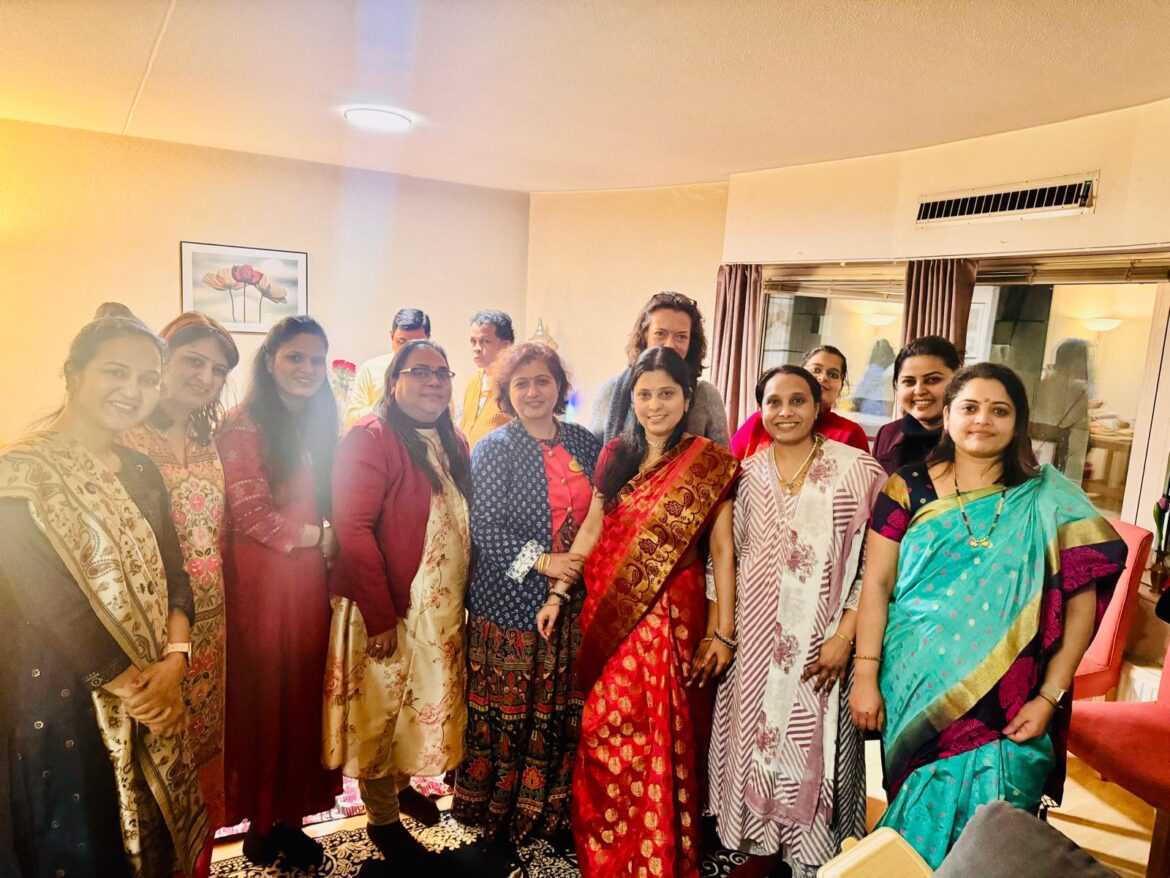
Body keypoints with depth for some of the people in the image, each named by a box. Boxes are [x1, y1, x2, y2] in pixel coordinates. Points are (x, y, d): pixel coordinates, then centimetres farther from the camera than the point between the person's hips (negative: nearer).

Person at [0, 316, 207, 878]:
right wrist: (131, 686, -13)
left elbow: (171, 575, 3)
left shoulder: (141, 472, 6)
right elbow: (47, 600, -18)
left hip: (154, 698, 6)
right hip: (61, 702, -5)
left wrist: (173, 663, -12)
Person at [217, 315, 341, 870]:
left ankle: (289, 818, 26)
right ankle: (261, 823, 23)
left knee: (303, 697, 11)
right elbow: (250, 513, -15)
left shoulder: (319, 425, 11)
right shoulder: (244, 426, -10)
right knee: (262, 701, 6)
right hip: (261, 581, -6)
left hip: (309, 580, 6)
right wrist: (316, 537, -6)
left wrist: (335, 562, 3)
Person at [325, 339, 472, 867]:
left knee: (425, 702, 20)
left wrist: (462, 598, 7)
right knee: (381, 710, 9)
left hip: (442, 608, 7)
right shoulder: (372, 437, -15)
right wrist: (379, 615, -22)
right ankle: (382, 817, 30)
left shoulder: (454, 445, 9)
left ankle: (401, 783, 44)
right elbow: (352, 527, -20)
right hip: (387, 611, -7)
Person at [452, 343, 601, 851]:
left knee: (564, 710, 9)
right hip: (511, 602, -3)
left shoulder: (583, 444, 8)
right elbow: (485, 528, -9)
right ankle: (497, 814, 24)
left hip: (572, 601, 4)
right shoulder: (493, 450, -3)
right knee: (507, 710, 5)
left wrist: (567, 587, 2)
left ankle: (554, 809, 27)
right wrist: (541, 562, -17)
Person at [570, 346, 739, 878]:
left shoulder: (711, 463, -6)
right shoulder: (615, 455, 6)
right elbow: (592, 528, 11)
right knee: (602, 733, 13)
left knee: (661, 742, 5)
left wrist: (723, 631, -10)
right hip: (607, 612, 4)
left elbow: (722, 549, -7)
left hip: (670, 615, -4)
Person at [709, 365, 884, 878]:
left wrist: (844, 637, -12)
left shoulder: (857, 470, -6)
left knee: (809, 748, 6)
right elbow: (724, 557, 10)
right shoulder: (746, 475, 5)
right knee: (753, 740, 12)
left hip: (818, 648, -3)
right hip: (751, 643, 3)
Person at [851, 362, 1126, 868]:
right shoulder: (908, 490, 0)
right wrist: (866, 676, -6)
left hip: (1004, 708, 0)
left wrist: (1050, 696, -7)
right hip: (914, 696, 1)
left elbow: (1081, 604, -1)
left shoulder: (1049, 501, 0)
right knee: (915, 831, 11)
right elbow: (876, 583, -2)